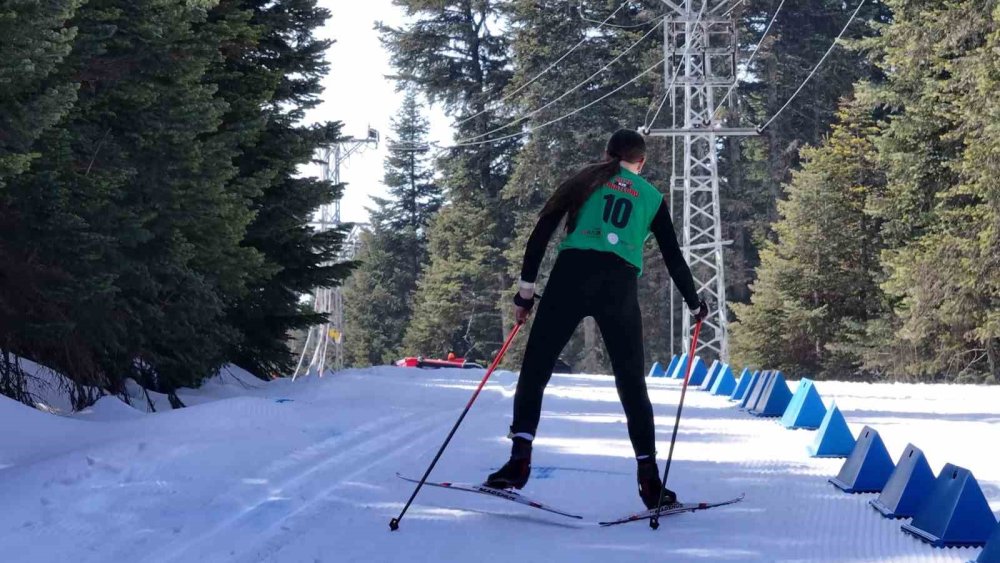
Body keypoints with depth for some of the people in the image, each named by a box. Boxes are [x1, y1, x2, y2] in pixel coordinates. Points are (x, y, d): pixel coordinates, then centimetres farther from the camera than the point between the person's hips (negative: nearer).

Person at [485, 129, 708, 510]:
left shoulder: (585, 180, 19)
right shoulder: (652, 198, 21)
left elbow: (542, 230, 9)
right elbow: (673, 257, 23)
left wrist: (526, 287, 9)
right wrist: (695, 305, 36)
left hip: (572, 274, -1)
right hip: (620, 285, 1)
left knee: (535, 368, 3)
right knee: (632, 383, 8)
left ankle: (520, 460, -12)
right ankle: (650, 482, 6)